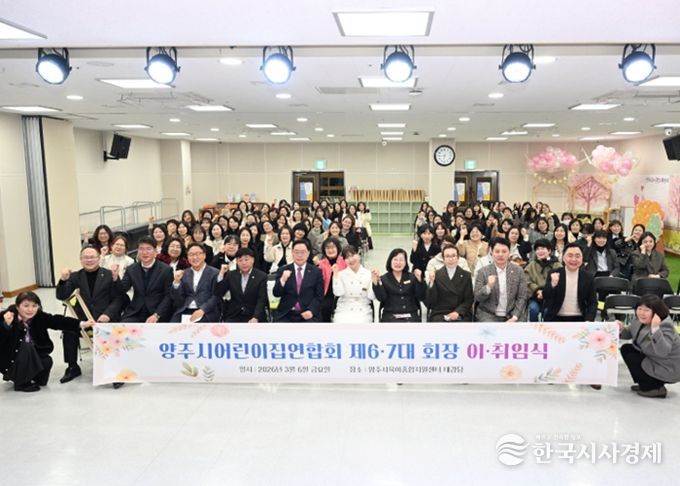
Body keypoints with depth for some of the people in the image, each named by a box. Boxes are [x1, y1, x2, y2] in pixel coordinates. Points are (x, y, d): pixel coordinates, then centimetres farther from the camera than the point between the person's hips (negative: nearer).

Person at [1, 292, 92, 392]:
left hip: (30, 358, 5)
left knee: (47, 361, -17)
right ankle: (22, 382, -13)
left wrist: (81, 324, -29)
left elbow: (59, 321, -18)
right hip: (9, 359, -5)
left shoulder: (40, 317, -11)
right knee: (26, 347, -28)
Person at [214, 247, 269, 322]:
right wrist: (221, 274, -6)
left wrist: (255, 318, -24)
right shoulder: (231, 275, 9)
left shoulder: (261, 276, -2)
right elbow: (218, 294, 4)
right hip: (234, 317, 3)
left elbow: (261, 301, -8)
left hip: (253, 317, -2)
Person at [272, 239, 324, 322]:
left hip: (307, 315, -1)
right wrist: (282, 280, -17)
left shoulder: (316, 272, 6)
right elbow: (276, 294, 1)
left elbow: (319, 296, 3)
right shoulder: (282, 270, 8)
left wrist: (311, 311, -13)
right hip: (285, 315, 1)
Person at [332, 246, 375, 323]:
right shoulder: (341, 274, 7)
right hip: (344, 311, 0)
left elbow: (372, 296, 1)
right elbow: (338, 293, -7)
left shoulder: (368, 274, 5)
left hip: (363, 312, 0)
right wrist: (336, 274, -8)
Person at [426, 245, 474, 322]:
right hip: (440, 314, -1)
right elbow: (431, 301, 0)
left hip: (461, 314, 1)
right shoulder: (436, 275, 5)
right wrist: (432, 282, -14)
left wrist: (458, 312, -11)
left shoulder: (466, 275, 9)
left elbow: (469, 299, 5)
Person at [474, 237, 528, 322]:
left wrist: (514, 317, -9)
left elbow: (522, 297, 3)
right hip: (489, 315, -1)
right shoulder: (483, 271, 0)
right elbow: (477, 298, -2)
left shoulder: (518, 270, 4)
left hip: (512, 315, 2)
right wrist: (488, 287, -21)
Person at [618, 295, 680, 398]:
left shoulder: (665, 327, -31)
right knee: (626, 349, 10)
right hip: (653, 359, 9)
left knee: (630, 358, -10)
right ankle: (646, 384, 20)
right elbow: (629, 333, 10)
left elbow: (663, 352, -46)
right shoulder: (640, 320, -7)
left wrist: (655, 328, -54)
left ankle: (657, 388, 4)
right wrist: (621, 329, -13)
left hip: (667, 370, -9)